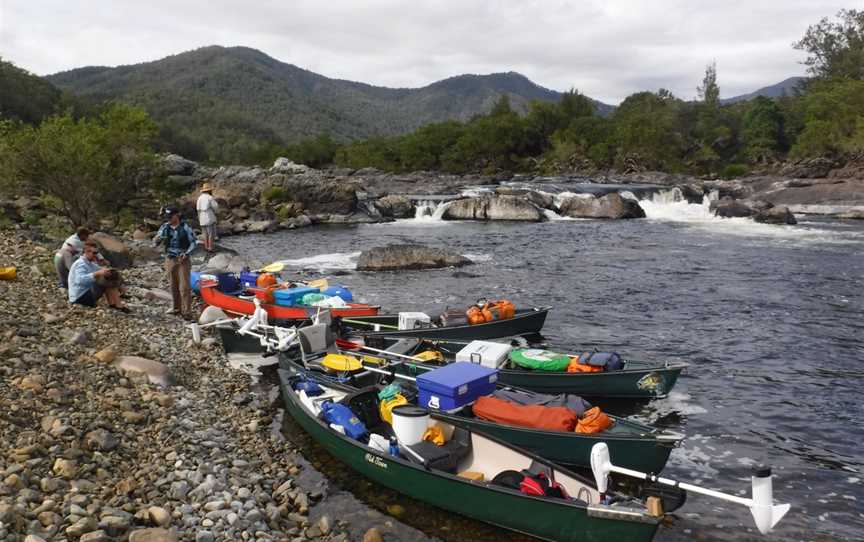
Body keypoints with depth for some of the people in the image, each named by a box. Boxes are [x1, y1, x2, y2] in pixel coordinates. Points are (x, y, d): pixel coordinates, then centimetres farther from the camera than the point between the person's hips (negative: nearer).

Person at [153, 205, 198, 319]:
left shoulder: (185, 227, -8)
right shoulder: (165, 227, 3)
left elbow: (194, 242, -3)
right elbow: (155, 242, 4)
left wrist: (186, 253, -17)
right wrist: (156, 240, -21)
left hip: (182, 260, -4)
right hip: (170, 260, 4)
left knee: (184, 287, -7)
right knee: (174, 286, 12)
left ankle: (187, 312, -5)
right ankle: (177, 308, 26)